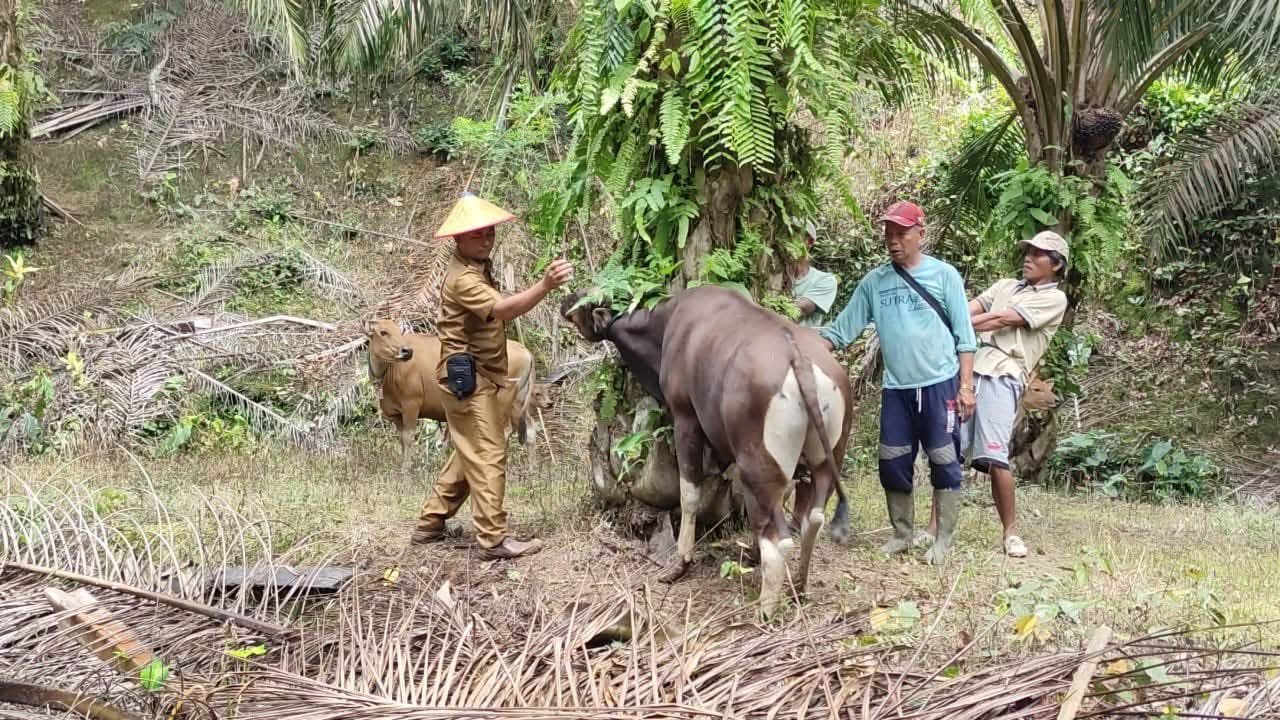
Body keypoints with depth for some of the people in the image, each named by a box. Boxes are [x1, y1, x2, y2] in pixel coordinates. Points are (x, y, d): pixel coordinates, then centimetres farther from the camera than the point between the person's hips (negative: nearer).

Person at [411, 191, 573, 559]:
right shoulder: (463, 278, -21)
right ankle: (494, 539, -6)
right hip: (469, 378, -10)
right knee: (488, 456, -9)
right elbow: (503, 309, -36)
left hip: (484, 377, 10)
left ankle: (429, 523, 25)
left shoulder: (479, 267, 13)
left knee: (469, 455, 17)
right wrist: (544, 285, -49)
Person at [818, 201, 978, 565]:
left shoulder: (944, 276, -1)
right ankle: (902, 534, 22)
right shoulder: (874, 282, 6)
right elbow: (841, 329, 7)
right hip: (896, 388, 3)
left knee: (944, 462, 1)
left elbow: (964, 334, 0)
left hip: (940, 384, -3)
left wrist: (966, 386, -6)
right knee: (893, 464, 7)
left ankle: (944, 539, 10)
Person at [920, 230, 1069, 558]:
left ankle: (1010, 532, 0)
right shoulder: (1006, 286, 26)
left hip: (1003, 375, -5)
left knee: (994, 457, -14)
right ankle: (935, 527, 2)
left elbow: (1002, 320, -4)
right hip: (968, 367, 5)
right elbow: (968, 310, 11)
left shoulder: (1054, 298, 6)